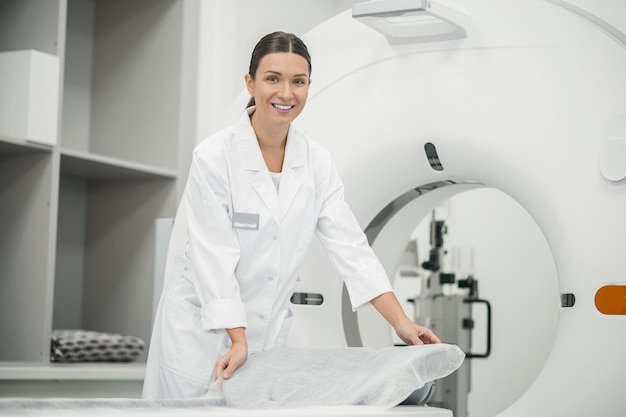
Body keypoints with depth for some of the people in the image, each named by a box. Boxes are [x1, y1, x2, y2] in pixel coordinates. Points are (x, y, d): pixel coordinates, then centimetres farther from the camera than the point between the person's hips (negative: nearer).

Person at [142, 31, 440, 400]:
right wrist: (238, 341, -23)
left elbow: (350, 245, -5)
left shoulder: (317, 162, -1)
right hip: (202, 332, -4)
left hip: (270, 330, 4)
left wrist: (402, 322, -14)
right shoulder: (214, 157, -16)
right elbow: (215, 255, -18)